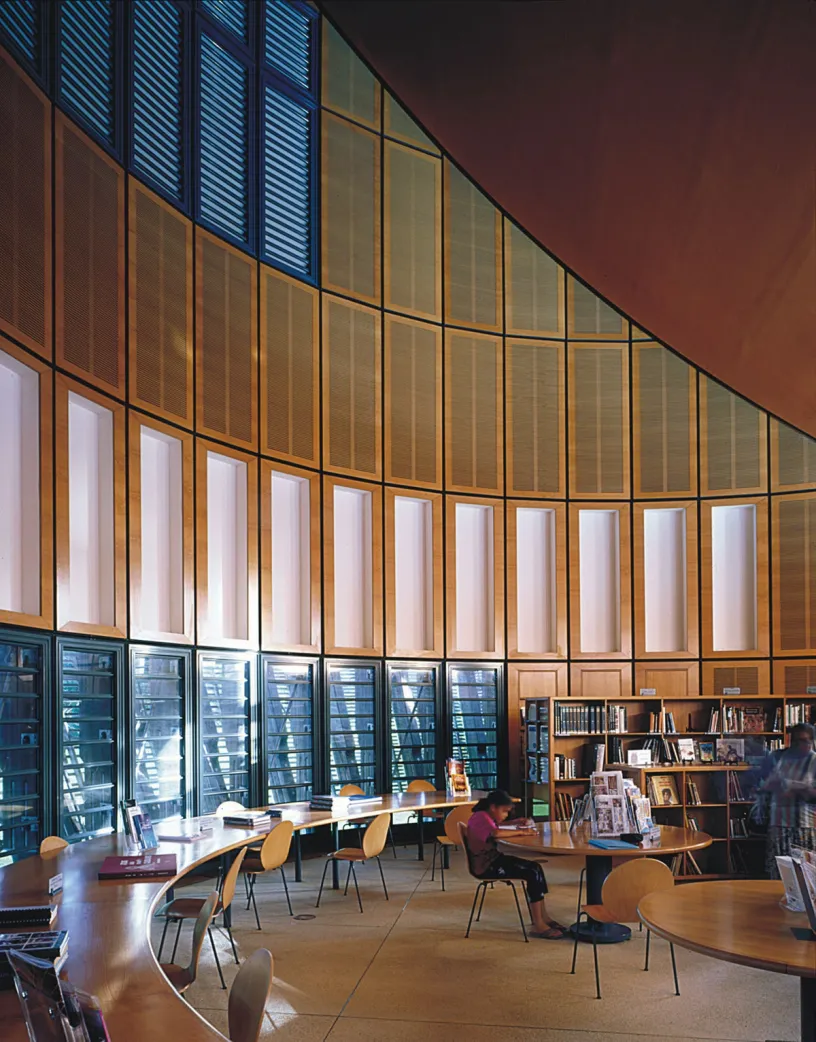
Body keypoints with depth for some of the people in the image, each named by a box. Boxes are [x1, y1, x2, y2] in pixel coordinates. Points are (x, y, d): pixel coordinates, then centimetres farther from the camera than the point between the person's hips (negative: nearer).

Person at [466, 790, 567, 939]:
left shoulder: (487, 816, 13)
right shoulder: (479, 818, -19)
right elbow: (496, 833, -35)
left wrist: (517, 823, 10)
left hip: (494, 858, 11)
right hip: (485, 866, -11)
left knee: (535, 867, 2)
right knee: (532, 874, -18)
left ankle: (544, 917, 2)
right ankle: (538, 925, -14)